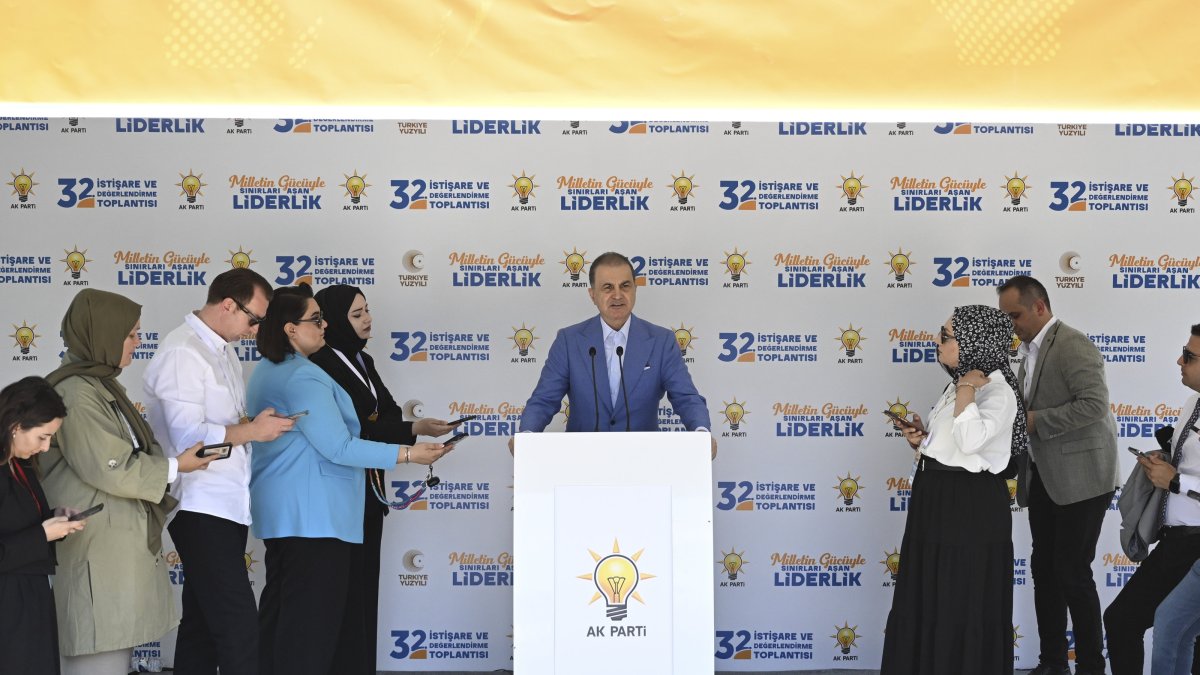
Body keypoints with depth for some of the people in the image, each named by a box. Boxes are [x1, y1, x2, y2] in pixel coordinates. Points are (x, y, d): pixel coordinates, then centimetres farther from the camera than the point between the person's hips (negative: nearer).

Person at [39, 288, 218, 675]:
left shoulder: (100, 386, 16)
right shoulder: (76, 395, -16)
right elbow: (111, 469, -18)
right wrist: (174, 467, -8)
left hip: (121, 543, 11)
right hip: (98, 552, -11)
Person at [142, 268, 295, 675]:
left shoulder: (222, 350, 15)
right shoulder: (183, 352, -14)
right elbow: (189, 437, -21)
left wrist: (258, 424, 3)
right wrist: (252, 431, -15)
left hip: (226, 504, 10)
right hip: (201, 507, -10)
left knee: (203, 621, 14)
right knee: (239, 626, -12)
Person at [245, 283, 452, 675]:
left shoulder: (266, 372, 14)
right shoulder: (303, 377, -19)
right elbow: (338, 447, -21)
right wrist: (408, 454, -18)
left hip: (280, 511, 10)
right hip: (312, 513, -10)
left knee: (279, 606, 14)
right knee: (313, 614, -5)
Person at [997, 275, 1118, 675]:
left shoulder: (1072, 346, -15)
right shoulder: (1031, 350, 13)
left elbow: (1094, 405, -25)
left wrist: (1034, 421, -22)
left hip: (1080, 477, -9)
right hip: (1044, 476, 9)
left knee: (1073, 573, -5)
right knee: (1044, 569, 11)